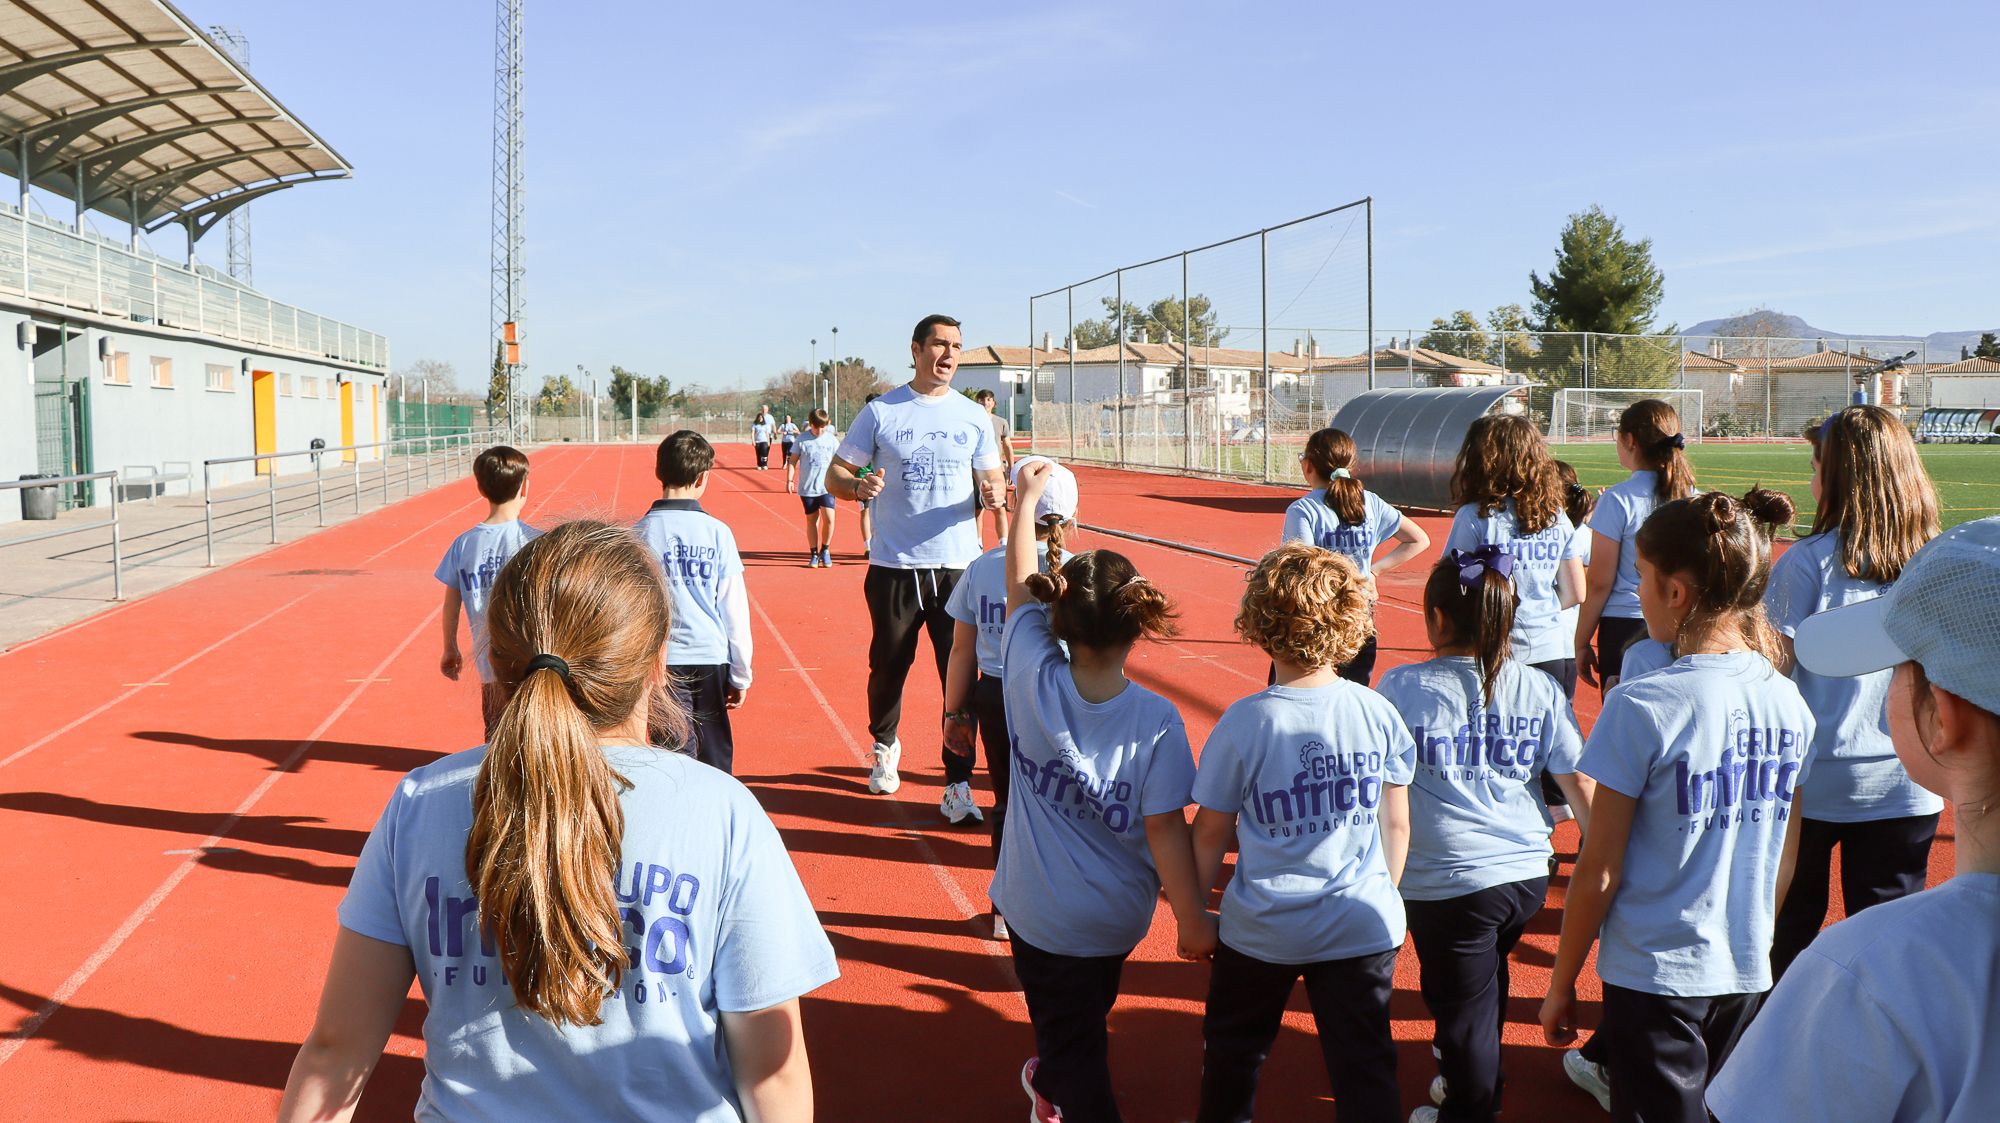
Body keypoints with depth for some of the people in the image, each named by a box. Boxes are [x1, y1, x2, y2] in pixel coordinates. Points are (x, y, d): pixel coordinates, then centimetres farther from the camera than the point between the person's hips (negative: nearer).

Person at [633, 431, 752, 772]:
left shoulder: (641, 532, -4)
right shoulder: (718, 531, -2)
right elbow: (735, 609, 1)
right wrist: (741, 675, 9)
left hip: (665, 659, -1)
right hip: (712, 658, 1)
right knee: (716, 761, 13)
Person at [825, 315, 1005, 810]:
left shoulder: (974, 416, 7)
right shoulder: (880, 412, 2)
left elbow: (993, 479, 13)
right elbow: (835, 475, 6)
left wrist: (996, 492, -11)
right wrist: (858, 485, -17)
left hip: (959, 566, 1)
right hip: (894, 566, -1)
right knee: (888, 666, 9)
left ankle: (958, 781, 6)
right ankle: (885, 745, 38)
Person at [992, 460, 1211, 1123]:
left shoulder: (1034, 678, -18)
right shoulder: (1155, 720, -22)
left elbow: (1019, 584, -3)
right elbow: (1165, 828, -19)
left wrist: (1027, 499, 10)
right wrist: (1193, 919, -8)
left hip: (1036, 912, -1)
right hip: (1116, 918, 1)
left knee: (1071, 1044, 13)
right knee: (1084, 1021, 31)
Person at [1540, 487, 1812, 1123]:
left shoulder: (1640, 708, -19)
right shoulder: (1789, 705, -1)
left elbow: (1599, 871, -14)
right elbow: (1785, 862, 9)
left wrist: (1561, 983, -2)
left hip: (1655, 977, -5)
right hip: (1747, 974, 5)